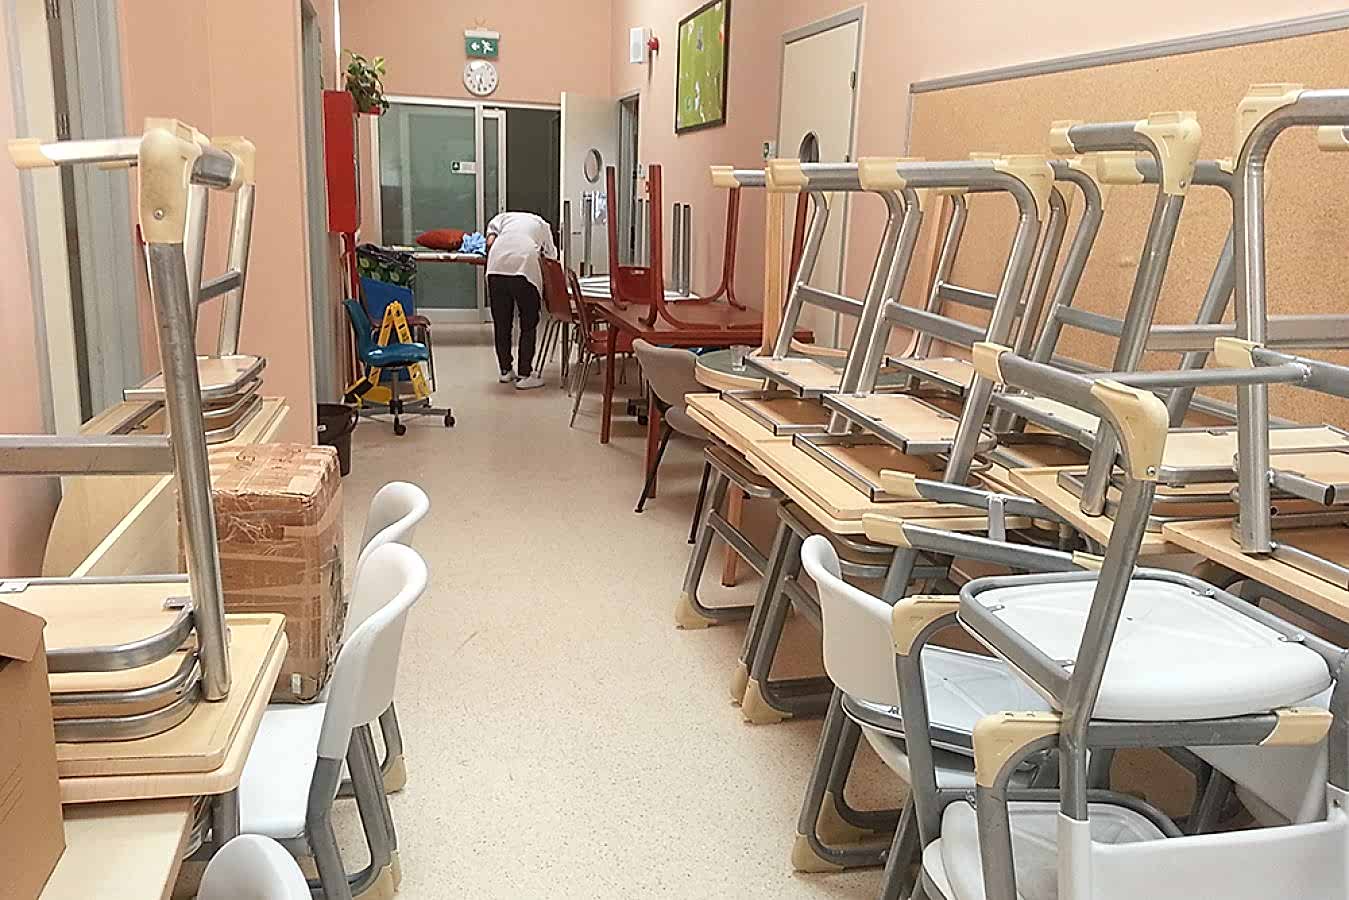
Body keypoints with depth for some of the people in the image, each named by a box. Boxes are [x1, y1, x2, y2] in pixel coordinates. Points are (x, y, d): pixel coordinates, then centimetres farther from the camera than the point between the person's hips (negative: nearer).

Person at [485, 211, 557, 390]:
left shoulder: (504, 217, 32)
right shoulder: (542, 225, 30)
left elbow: (490, 242, 12)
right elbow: (551, 256, 24)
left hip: (497, 267, 2)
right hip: (525, 268, -2)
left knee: (501, 323, 14)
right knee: (528, 325, 9)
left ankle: (505, 370, 26)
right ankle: (524, 375, 9)